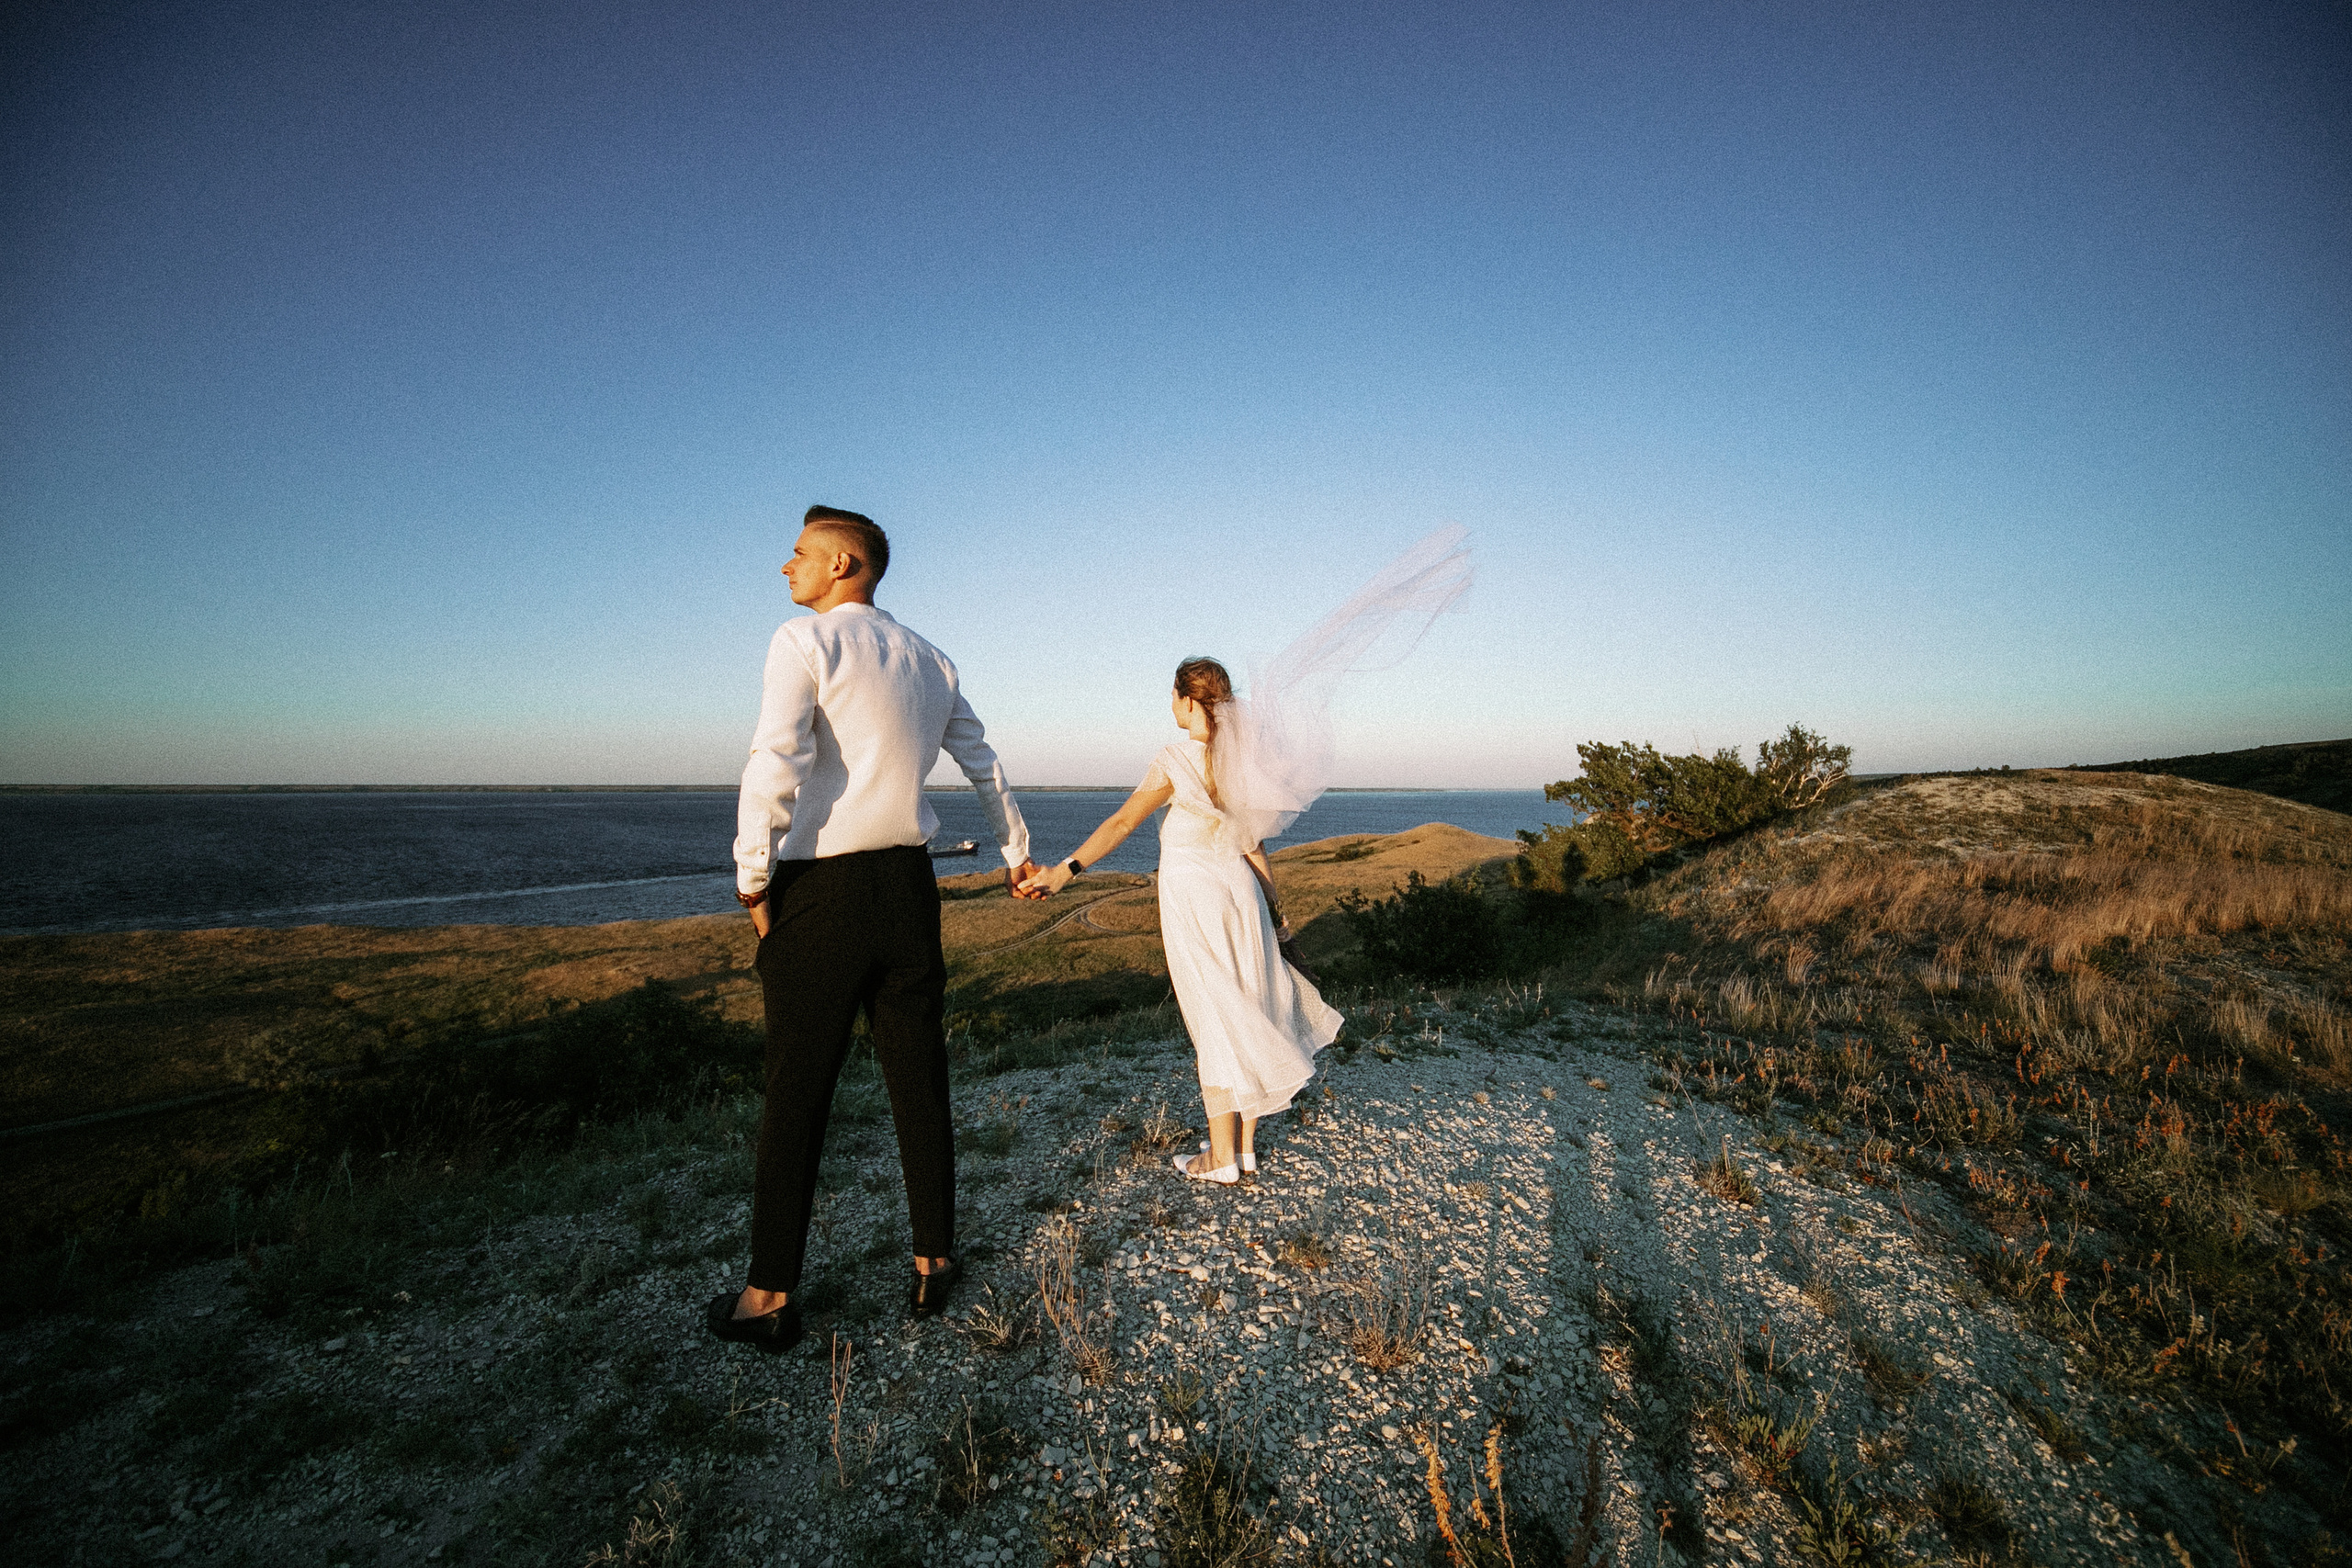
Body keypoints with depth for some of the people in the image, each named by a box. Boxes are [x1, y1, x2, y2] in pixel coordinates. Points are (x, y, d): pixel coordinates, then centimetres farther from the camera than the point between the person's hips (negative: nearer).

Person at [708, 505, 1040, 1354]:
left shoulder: (804, 641, -5)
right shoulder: (929, 660, 15)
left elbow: (774, 767, -17)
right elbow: (985, 765, 23)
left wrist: (753, 881, -8)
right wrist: (1017, 851, 35)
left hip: (821, 890, -5)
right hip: (909, 885, 6)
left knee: (796, 1094, 4)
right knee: (918, 1083, 12)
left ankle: (769, 1298, 17)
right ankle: (934, 1261, 24)